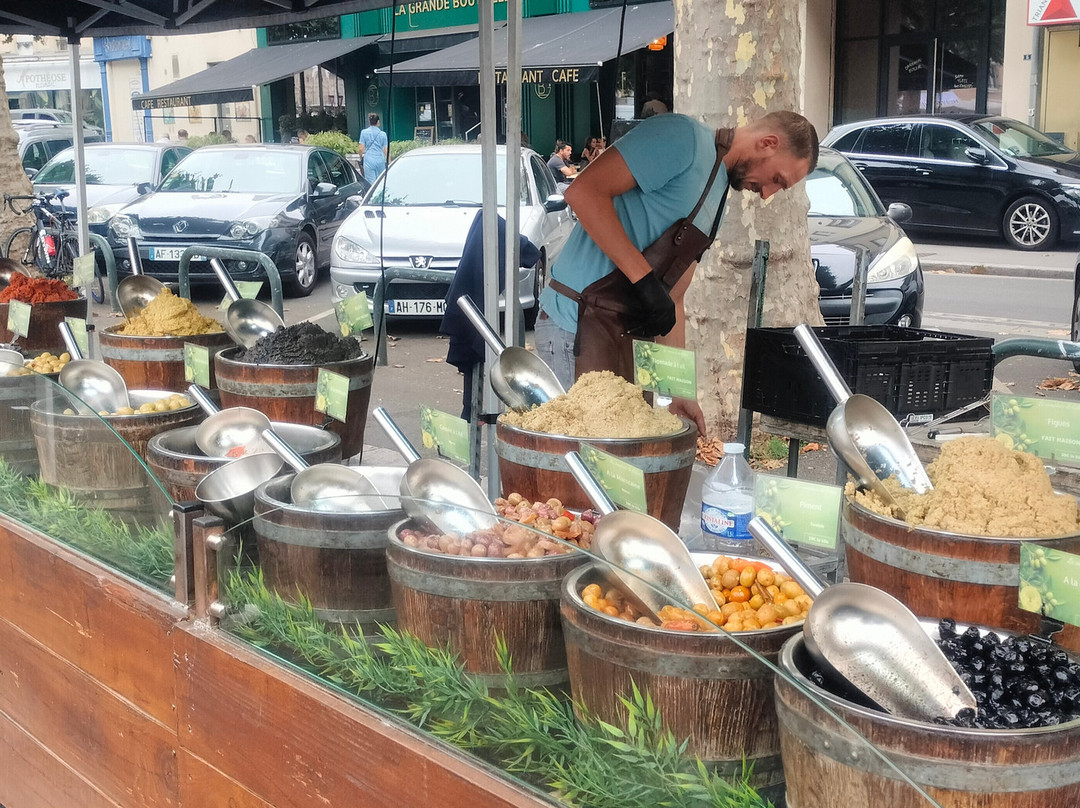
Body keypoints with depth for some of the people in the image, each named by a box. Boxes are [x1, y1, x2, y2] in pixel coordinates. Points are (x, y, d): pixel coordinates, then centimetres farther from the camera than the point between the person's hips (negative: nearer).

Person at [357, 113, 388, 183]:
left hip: (369, 160, -2)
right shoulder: (383, 134, 4)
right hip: (380, 160, 2)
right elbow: (386, 150, 4)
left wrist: (361, 157, 18)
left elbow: (361, 149, -1)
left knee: (370, 182, -3)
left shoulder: (364, 132, 0)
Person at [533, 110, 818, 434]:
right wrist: (646, 280, -21)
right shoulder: (682, 136, -9)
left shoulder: (718, 192, 20)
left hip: (629, 332, 9)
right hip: (579, 327, -9)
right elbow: (584, 191, -20)